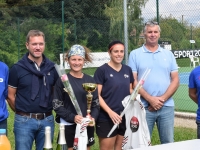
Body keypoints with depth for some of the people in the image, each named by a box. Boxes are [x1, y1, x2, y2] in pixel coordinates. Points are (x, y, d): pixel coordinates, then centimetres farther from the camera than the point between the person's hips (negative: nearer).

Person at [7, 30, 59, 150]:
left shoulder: (52, 68, 5)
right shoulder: (17, 68, -3)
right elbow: (10, 96, 2)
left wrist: (47, 111, 8)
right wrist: (22, 113, 7)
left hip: (47, 120, 3)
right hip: (24, 121, -3)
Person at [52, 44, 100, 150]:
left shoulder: (90, 80, 5)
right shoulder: (62, 80, -5)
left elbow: (96, 103, 9)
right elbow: (57, 105, -6)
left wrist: (93, 117, -11)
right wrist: (72, 117, -19)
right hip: (68, 126, -3)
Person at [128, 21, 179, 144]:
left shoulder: (168, 54, 11)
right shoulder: (135, 54, 3)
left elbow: (175, 80, 6)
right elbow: (133, 81, -4)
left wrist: (162, 99, -8)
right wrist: (150, 99, -13)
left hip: (167, 106, 2)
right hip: (144, 107, -2)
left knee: (168, 143, 7)